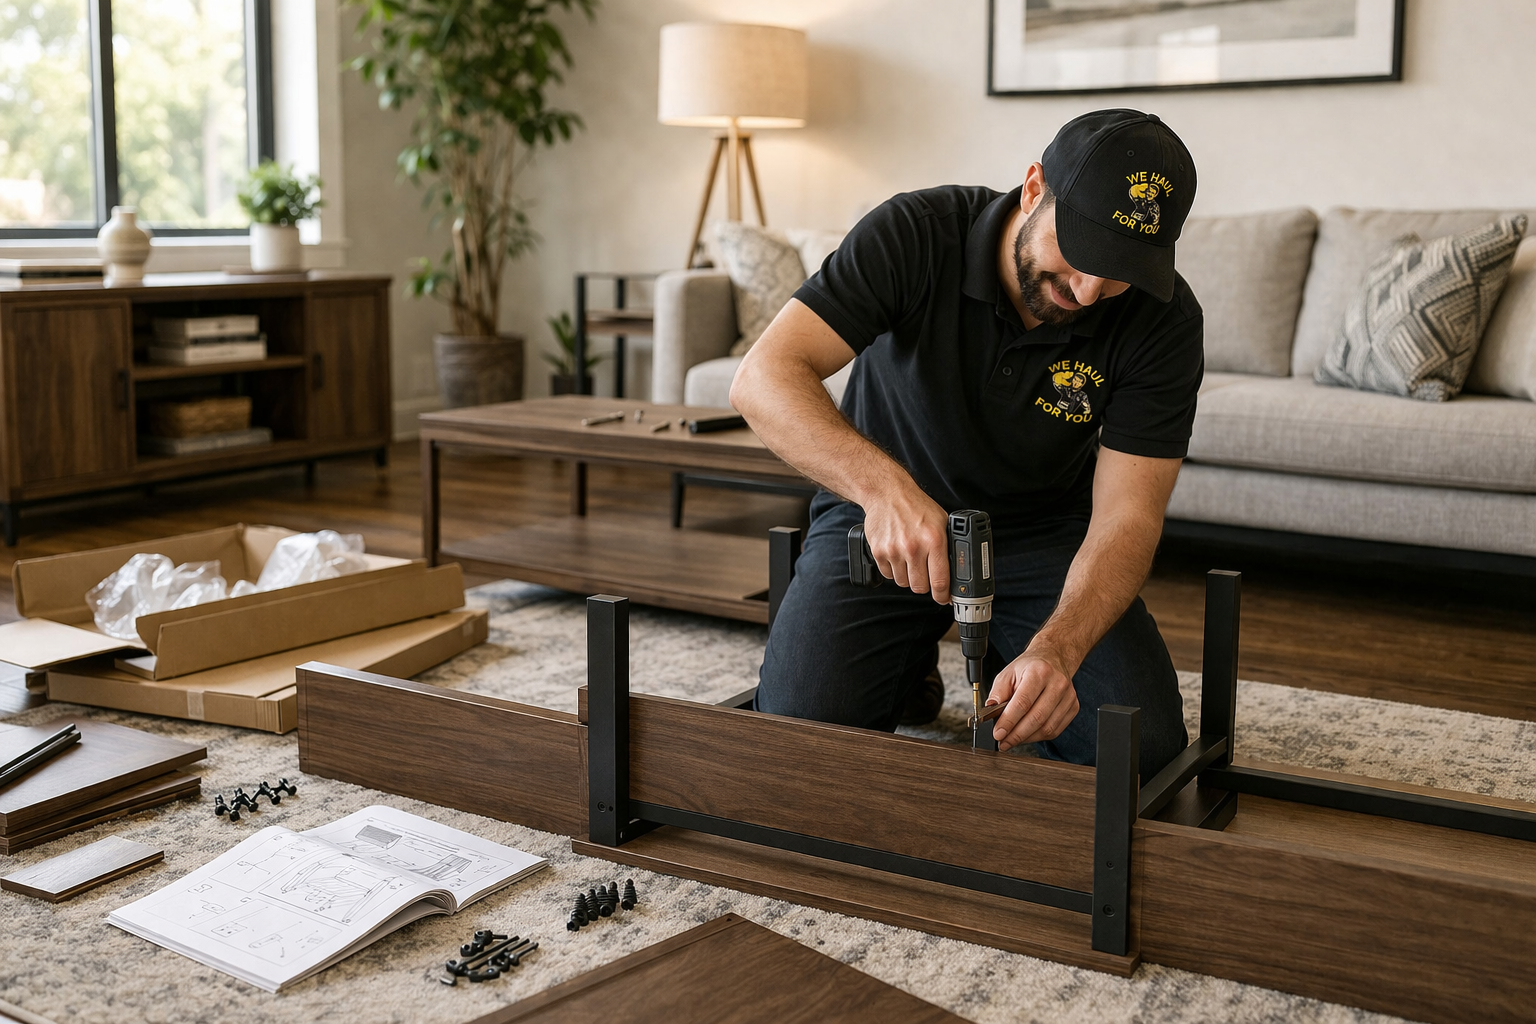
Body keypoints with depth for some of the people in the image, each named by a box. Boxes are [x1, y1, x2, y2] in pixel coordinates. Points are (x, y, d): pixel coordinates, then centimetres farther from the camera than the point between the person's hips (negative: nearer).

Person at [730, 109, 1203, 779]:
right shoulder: (916, 234, -24)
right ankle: (911, 661, 13)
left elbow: (1125, 518, -22)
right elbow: (764, 377, -32)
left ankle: (1010, 661, 14)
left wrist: (1056, 650, -41)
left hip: (1044, 531, 1)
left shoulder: (1164, 321, -19)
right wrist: (883, 485, -50)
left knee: (1143, 746, -18)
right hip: (881, 515, -1)